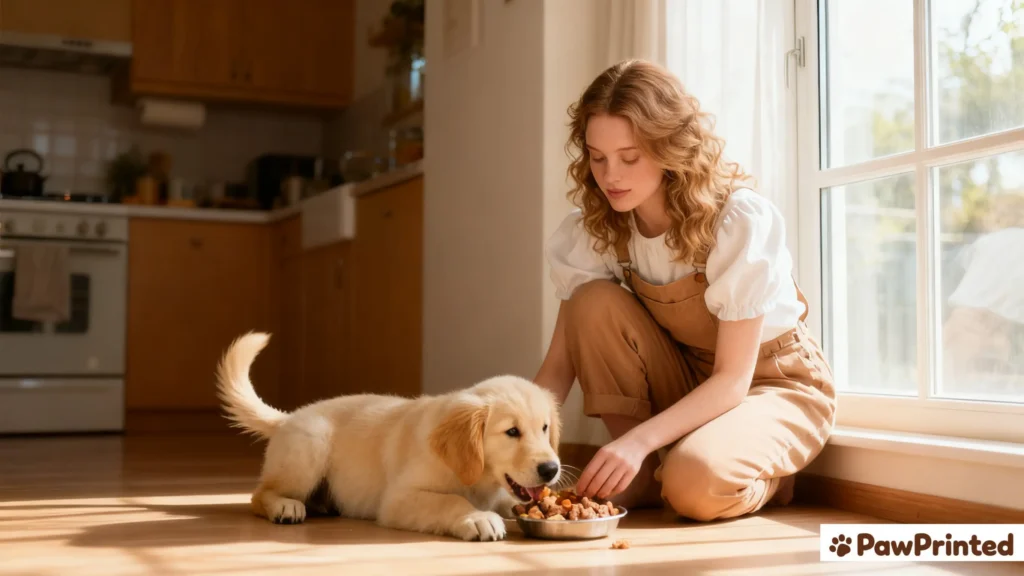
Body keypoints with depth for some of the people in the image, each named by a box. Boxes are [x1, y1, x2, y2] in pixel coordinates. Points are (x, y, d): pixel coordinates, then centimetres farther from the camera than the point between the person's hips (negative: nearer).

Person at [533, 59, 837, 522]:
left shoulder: (741, 221, -26)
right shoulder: (593, 228, -13)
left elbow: (733, 377, -26)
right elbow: (560, 363, -12)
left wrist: (639, 439, -39)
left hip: (773, 384, -4)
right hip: (687, 383, 5)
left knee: (694, 483, -35)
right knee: (596, 303, -23)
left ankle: (763, 476, 1)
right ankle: (643, 477, -12)